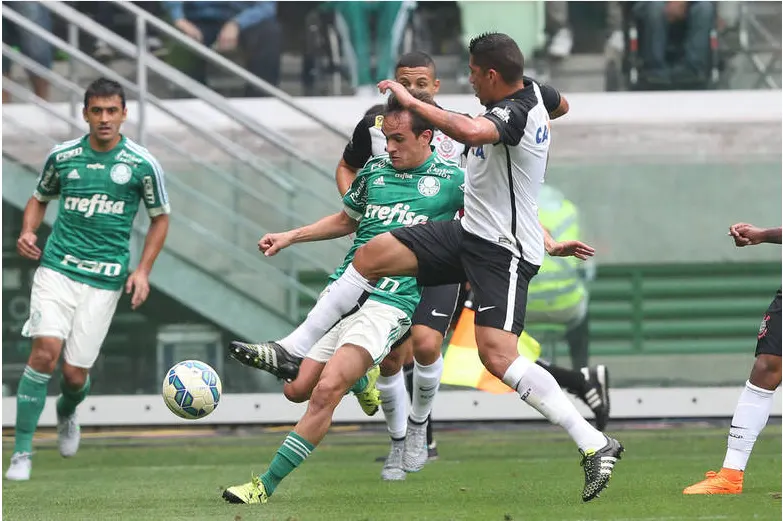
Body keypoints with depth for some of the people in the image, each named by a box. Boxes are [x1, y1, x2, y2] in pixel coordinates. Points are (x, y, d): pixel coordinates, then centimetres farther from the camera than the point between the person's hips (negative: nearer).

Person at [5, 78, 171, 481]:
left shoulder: (142, 165, -2)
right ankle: (22, 452, -11)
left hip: (105, 280, 0)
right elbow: (40, 198, 19)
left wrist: (143, 270, 0)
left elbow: (159, 218, 10)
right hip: (57, 267, 0)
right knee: (45, 351, -19)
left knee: (75, 373, -1)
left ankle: (67, 414, 38)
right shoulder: (62, 156, 3)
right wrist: (27, 233, -1)